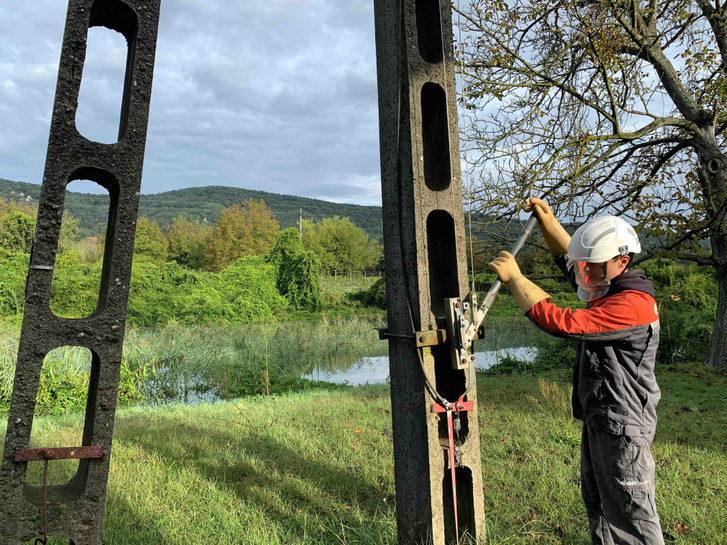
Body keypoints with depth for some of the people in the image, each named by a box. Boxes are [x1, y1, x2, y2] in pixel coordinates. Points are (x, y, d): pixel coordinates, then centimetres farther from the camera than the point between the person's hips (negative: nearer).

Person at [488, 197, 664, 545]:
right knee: (598, 504, 23)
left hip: (622, 426, -10)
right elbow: (568, 258, 21)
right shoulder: (609, 289, 7)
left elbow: (563, 323, -32)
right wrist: (546, 219, 11)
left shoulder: (633, 304, -24)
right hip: (597, 419, 10)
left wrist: (514, 277, -27)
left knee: (632, 515, 6)